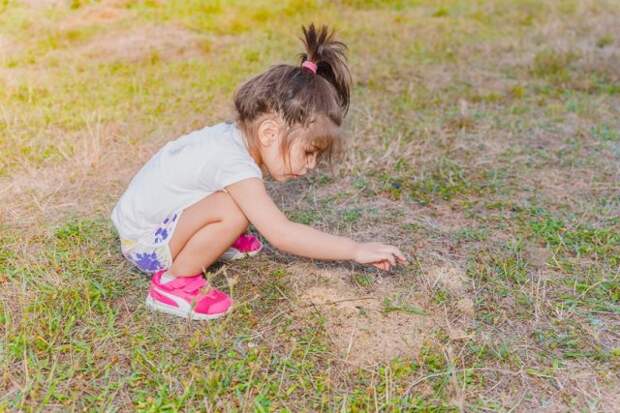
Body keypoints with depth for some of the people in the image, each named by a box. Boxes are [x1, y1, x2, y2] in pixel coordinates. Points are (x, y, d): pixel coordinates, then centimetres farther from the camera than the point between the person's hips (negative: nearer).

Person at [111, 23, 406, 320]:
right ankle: (174, 282, -15)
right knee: (234, 211, -31)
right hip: (144, 244, -9)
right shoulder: (234, 162, -31)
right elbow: (282, 235, -33)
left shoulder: (230, 136, -4)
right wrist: (356, 250, -29)